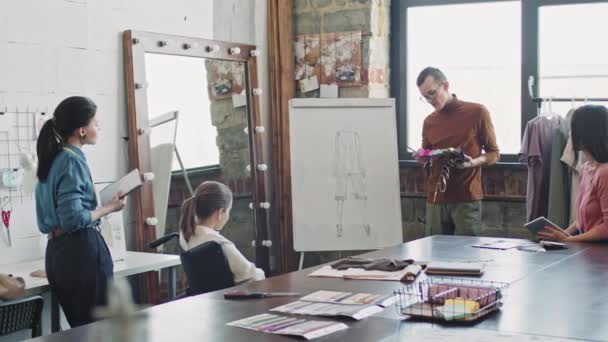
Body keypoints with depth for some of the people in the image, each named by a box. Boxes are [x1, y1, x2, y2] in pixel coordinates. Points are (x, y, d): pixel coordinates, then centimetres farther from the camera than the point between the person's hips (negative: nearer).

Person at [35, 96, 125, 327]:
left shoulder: (53, 159, 13)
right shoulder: (72, 160, -13)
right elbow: (73, 218, -20)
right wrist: (109, 208, -8)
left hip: (56, 250, 9)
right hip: (81, 250, -9)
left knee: (79, 327, 15)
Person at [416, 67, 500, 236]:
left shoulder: (477, 112, 0)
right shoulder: (429, 122, 13)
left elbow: (494, 153, 5)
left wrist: (473, 163, -15)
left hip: (467, 199, -4)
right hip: (435, 200, 4)